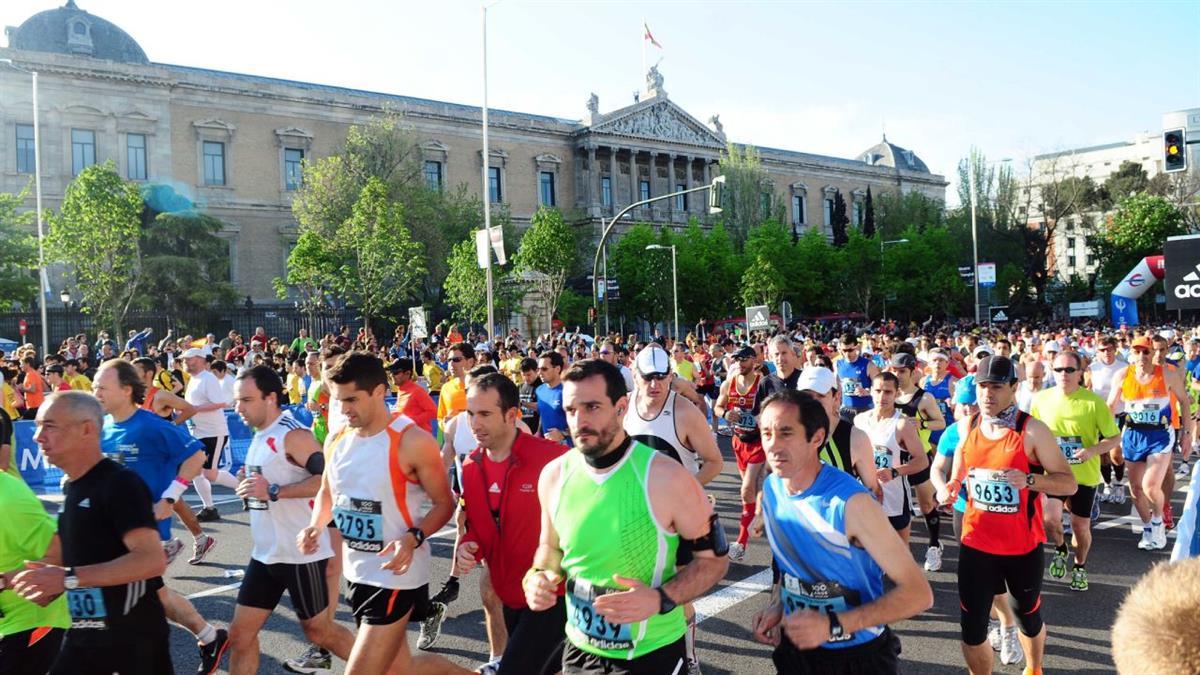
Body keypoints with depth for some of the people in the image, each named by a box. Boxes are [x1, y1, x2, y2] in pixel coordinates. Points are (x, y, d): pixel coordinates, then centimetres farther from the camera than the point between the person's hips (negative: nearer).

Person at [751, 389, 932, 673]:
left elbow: (918, 594, -23)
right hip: (795, 645, 5)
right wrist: (777, 605, -6)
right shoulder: (770, 488, -8)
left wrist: (833, 625, -28)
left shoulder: (851, 502, -27)